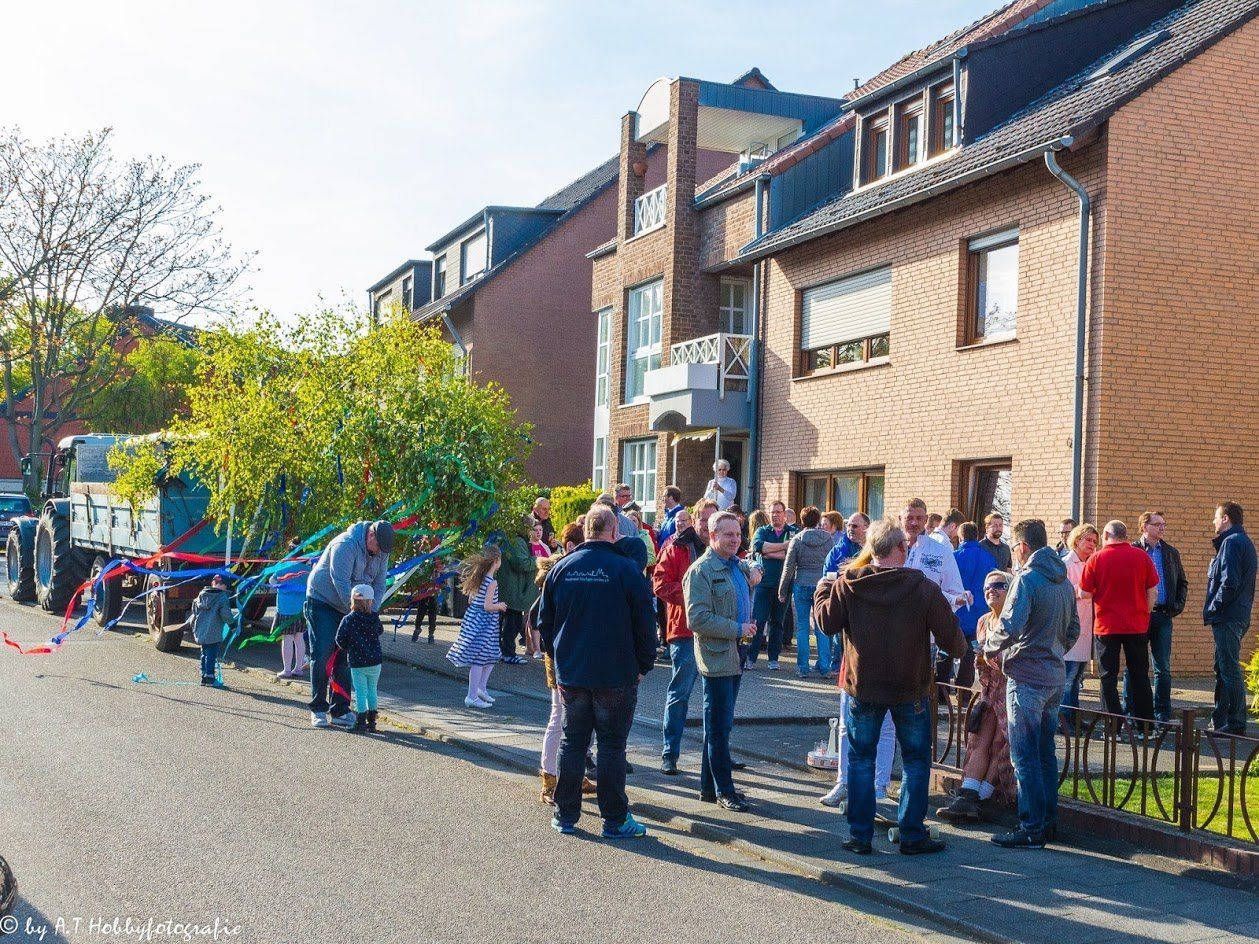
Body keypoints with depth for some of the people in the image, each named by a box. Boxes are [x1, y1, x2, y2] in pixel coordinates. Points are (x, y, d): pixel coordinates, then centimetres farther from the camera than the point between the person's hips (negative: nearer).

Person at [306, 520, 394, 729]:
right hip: (322, 601, -7)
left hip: (346, 610, 7)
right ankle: (318, 709, -2)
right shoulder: (346, 545, -24)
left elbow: (379, 585, 2)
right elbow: (341, 582, -28)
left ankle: (340, 710, 8)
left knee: (344, 658, 4)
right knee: (322, 655, -9)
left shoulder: (381, 553, -1)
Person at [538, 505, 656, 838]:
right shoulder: (627, 569, -10)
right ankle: (615, 820, 7)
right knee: (612, 746, 3)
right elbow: (644, 624, -8)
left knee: (572, 742, 13)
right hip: (616, 676, -3)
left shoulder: (561, 568, 2)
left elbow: (544, 621, 9)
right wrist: (644, 665, 4)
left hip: (570, 674, 4)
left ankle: (565, 814, 17)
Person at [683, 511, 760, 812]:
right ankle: (724, 791, 6)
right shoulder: (701, 571, -13)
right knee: (720, 727, -1)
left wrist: (753, 578, 12)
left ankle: (709, 786, 25)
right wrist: (738, 629, -18)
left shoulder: (739, 565, 13)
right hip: (716, 657, -8)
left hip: (736, 656, 8)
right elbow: (697, 619, -20)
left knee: (719, 725, 16)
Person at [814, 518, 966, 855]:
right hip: (911, 688, -1)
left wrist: (822, 592, 15)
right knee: (916, 761, 13)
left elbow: (827, 622, -3)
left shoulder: (848, 584, -10)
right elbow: (950, 637, -7)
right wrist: (960, 650, 16)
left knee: (860, 759, 12)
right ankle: (912, 834, 14)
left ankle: (860, 835, 12)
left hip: (862, 686, 1)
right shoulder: (924, 588, -12)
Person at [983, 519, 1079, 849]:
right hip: (1055, 677, 8)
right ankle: (1048, 822, 20)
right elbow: (1073, 630, 19)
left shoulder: (1026, 579, -15)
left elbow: (1009, 627, -22)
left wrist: (989, 647, -5)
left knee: (1024, 756, -3)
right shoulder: (1064, 581, 12)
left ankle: (1032, 829, -2)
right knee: (1045, 751, 15)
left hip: (1027, 678, -8)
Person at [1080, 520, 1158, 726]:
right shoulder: (1142, 557, -1)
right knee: (1139, 676, 11)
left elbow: (1085, 593, -2)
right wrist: (1144, 616, 13)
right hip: (1137, 625, 2)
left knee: (1108, 678, 4)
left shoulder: (1096, 559, -5)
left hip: (1106, 626, -2)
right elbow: (1152, 591, 2)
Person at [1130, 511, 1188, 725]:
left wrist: (1179, 604, 5)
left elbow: (1182, 582, 20)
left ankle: (1162, 715, 12)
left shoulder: (1171, 553, 12)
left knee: (1163, 668, 6)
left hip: (1163, 616, 4)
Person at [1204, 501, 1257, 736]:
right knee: (1224, 669, 14)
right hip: (1240, 616, 10)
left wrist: (1213, 609, -12)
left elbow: (1229, 583, -22)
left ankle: (1235, 723, -4)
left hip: (1227, 617, -10)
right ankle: (1220, 722, 20)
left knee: (1229, 670, -7)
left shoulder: (1232, 542, -13)